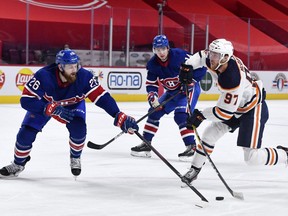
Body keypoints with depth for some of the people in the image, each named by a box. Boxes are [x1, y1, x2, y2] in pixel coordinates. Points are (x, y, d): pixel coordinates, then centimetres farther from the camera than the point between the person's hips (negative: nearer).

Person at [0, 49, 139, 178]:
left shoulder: (84, 77, -34)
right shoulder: (43, 76, -39)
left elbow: (102, 97, -32)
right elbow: (26, 100, -36)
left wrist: (120, 117, -42)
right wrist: (52, 109, -47)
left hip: (73, 105, 1)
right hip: (44, 104, -1)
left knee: (79, 129, -25)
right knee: (26, 133, -10)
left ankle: (75, 157, 7)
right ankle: (18, 164, 19)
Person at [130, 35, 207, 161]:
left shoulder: (180, 55, -26)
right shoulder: (153, 64, -8)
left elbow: (201, 67, -21)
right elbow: (151, 84, -1)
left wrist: (191, 80, -26)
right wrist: (152, 97, -18)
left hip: (189, 89, -7)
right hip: (172, 92, 7)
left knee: (181, 115, -25)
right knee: (155, 111, 5)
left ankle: (191, 147, -22)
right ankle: (146, 144, 15)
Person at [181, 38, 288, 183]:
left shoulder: (232, 80, -38)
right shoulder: (216, 61, -15)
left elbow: (225, 112, -31)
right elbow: (201, 56, 9)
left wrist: (201, 116, -22)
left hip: (254, 110, -9)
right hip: (236, 105, 9)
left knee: (252, 157, -10)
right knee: (209, 134, 3)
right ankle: (195, 169, 16)